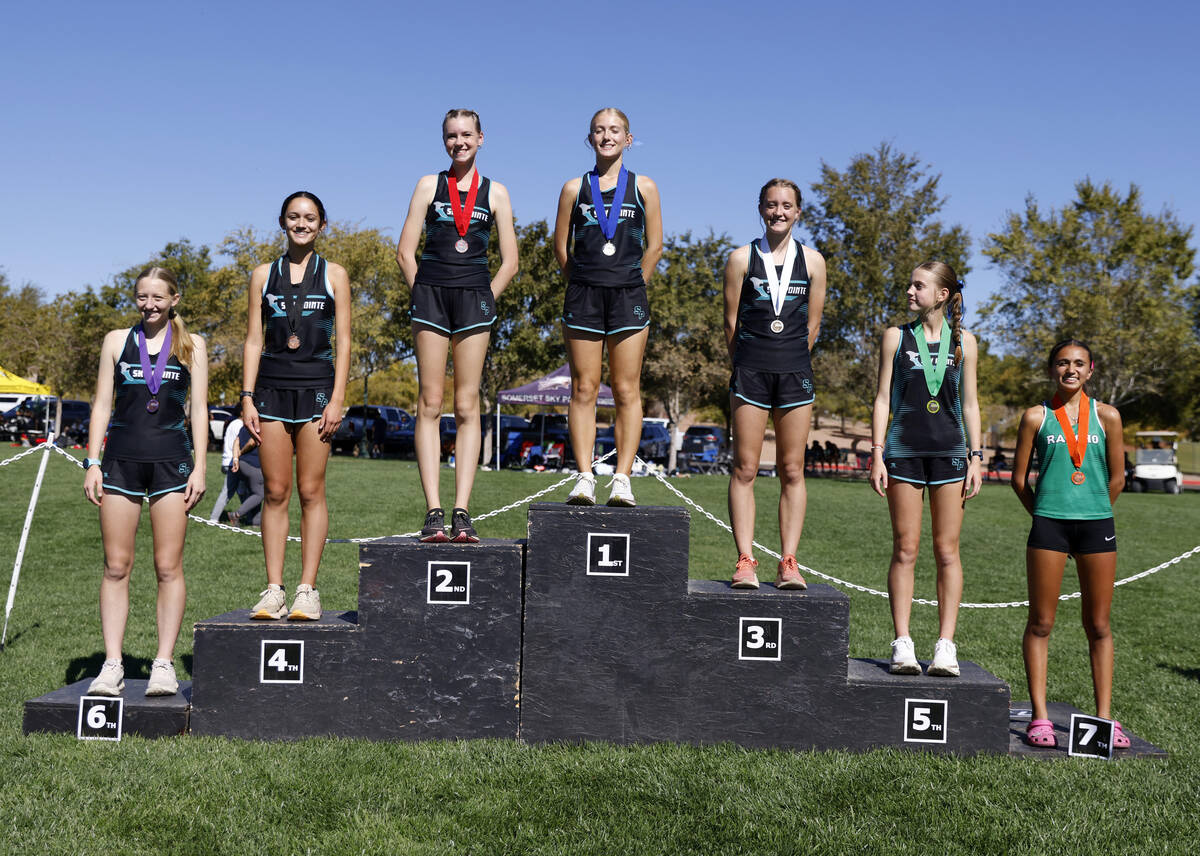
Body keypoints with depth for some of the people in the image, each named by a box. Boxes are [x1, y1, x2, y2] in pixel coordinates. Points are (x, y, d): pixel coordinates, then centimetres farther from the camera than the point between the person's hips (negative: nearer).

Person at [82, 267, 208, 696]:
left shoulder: (191, 346, 8)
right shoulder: (116, 341, 10)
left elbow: (199, 409, 6)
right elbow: (102, 404, 10)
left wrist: (200, 467, -2)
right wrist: (92, 463, 2)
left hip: (171, 460, -1)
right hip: (121, 459, 1)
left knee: (168, 567, -1)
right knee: (116, 567, 0)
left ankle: (164, 664, 4)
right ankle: (112, 665, 5)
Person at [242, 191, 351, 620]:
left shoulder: (334, 275, 7)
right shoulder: (263, 275, 11)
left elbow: (343, 342, 3)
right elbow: (253, 340, 9)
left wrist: (337, 399, -6)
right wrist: (247, 397, 0)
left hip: (315, 384, -2)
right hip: (272, 386, 2)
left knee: (311, 492, -2)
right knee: (275, 492, 1)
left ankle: (307, 590, 3)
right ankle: (273, 591, 6)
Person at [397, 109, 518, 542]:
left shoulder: (495, 192, 11)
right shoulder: (429, 185, 11)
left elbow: (510, 262, 10)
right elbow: (405, 251, 8)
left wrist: (484, 302, 2)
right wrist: (425, 297, 1)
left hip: (475, 296, 0)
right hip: (430, 293, 0)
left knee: (467, 407, -3)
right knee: (430, 404, -5)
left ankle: (461, 511, -2)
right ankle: (433, 511, -5)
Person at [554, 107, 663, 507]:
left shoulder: (643, 188, 8)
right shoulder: (575, 188, 8)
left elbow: (654, 246, 8)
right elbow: (561, 248, 10)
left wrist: (631, 286, 7)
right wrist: (587, 286, 8)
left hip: (628, 297, 0)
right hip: (583, 295, 1)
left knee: (626, 391, -1)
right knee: (583, 390, -1)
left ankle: (622, 479, 1)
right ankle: (584, 478, 2)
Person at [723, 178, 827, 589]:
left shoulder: (812, 261, 9)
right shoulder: (742, 258, 5)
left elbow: (812, 325, 11)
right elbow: (731, 322, 6)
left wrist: (790, 364, 10)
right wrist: (747, 368, 8)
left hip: (795, 372, 1)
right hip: (750, 370, -1)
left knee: (792, 471, 1)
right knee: (745, 468, -3)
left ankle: (788, 563, 4)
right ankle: (745, 562, 0)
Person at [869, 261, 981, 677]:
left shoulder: (963, 341, 9)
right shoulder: (896, 337, 7)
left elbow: (969, 403, 11)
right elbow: (883, 398, 5)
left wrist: (976, 457, 3)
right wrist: (877, 453, -3)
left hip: (949, 452, 1)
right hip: (904, 451, 0)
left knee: (947, 552, 1)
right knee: (905, 550, -1)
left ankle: (945, 647, 6)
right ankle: (903, 645, 4)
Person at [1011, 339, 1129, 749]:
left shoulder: (1107, 416, 4)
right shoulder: (1036, 416, 2)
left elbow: (1117, 477, 10)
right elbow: (1019, 478, 6)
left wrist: (1092, 513, 13)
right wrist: (1045, 515, 9)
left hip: (1096, 525, 1)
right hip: (1048, 526, -1)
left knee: (1099, 626, 7)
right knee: (1040, 623, 2)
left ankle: (1104, 717, 15)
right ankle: (1040, 717, 9)